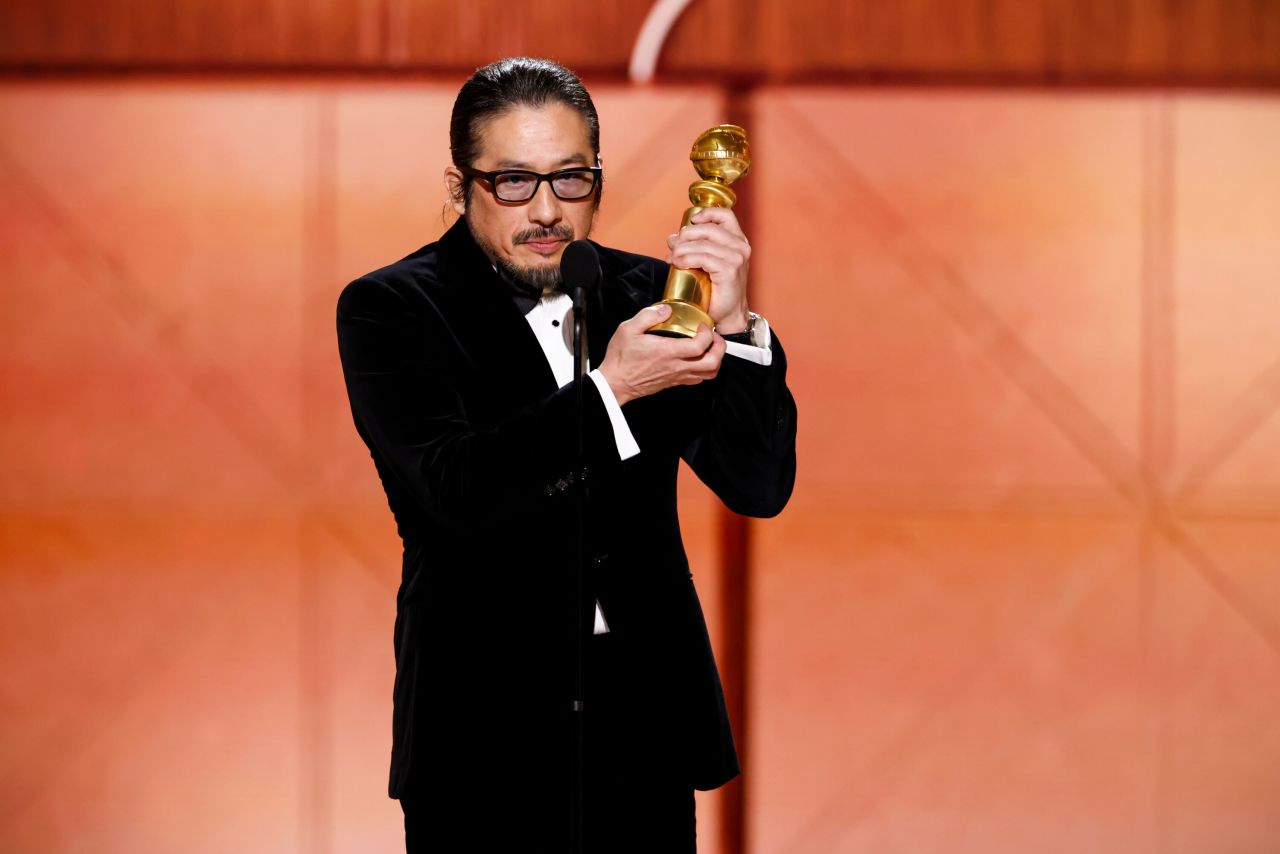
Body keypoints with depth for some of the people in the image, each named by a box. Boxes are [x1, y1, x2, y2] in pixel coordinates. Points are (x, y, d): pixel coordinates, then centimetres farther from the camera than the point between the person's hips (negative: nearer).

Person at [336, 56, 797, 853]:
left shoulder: (646, 294, 4)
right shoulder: (388, 310, -4)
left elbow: (760, 486, -1)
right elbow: (455, 488, -18)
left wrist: (733, 323, -15)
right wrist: (608, 388, -25)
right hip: (487, 725, -3)